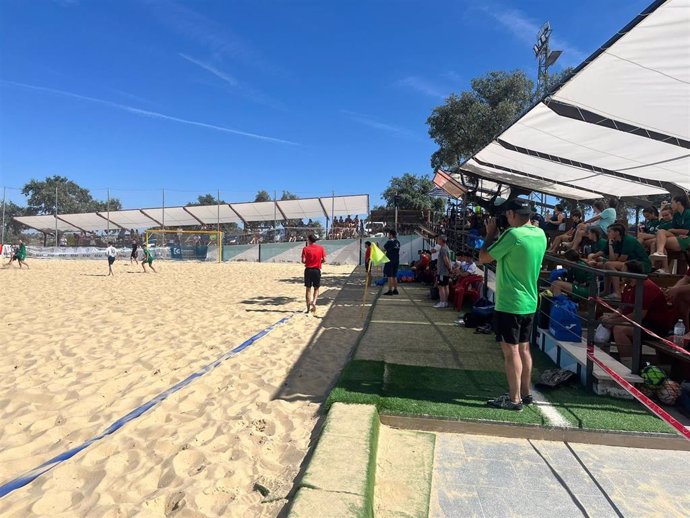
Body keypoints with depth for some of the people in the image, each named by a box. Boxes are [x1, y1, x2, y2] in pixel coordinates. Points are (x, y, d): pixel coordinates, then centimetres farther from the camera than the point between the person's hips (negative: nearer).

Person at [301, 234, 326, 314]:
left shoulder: (305, 248, -4)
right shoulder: (321, 248, 1)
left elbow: (303, 260, -10)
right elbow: (324, 260, -2)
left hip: (308, 270, -1)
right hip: (317, 270, 1)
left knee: (308, 289, 9)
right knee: (316, 289, 14)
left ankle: (308, 308, 10)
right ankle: (314, 302, -10)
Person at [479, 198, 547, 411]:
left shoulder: (513, 234, -19)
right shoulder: (540, 234, 6)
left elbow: (484, 258, -12)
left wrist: (491, 233, -1)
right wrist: (498, 235, 12)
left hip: (509, 303, -8)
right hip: (529, 302, 8)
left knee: (511, 351, 0)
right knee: (523, 348, 17)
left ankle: (514, 399, 9)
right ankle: (525, 393, 28)